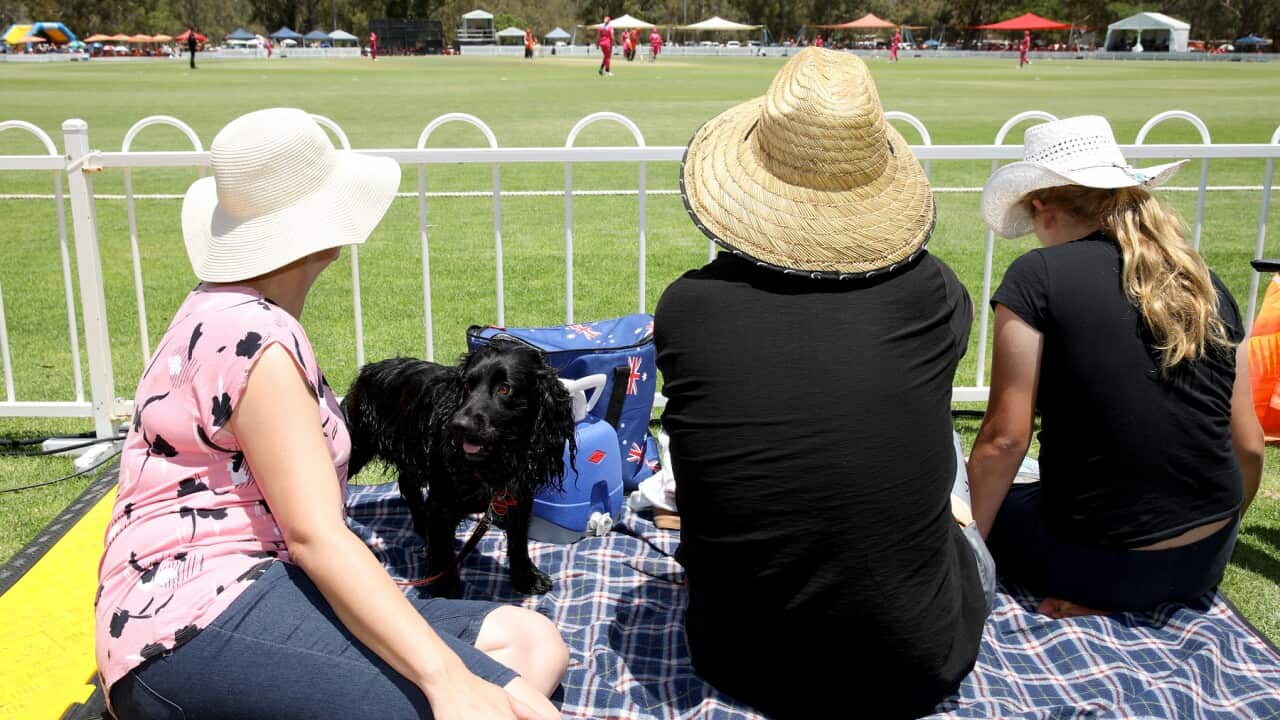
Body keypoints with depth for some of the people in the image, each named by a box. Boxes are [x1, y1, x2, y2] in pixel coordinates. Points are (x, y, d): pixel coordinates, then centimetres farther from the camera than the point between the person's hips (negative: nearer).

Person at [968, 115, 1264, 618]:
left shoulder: (1036, 278, -13)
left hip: (1102, 561, -6)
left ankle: (1099, 599, 0)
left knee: (998, 505, 23)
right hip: (1208, 560, 6)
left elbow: (1005, 438, -15)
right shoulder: (1207, 286, 2)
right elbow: (1248, 445, 7)